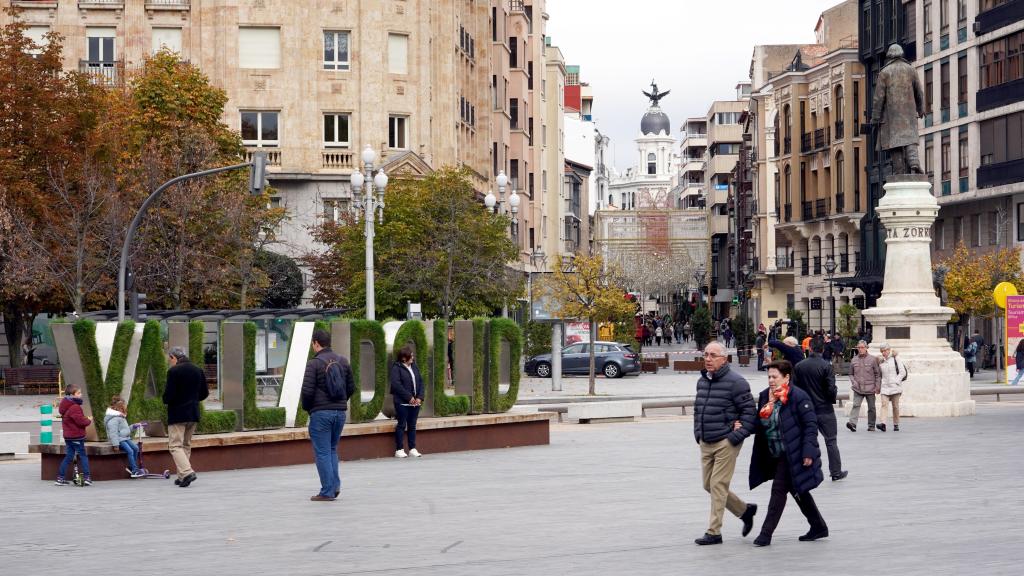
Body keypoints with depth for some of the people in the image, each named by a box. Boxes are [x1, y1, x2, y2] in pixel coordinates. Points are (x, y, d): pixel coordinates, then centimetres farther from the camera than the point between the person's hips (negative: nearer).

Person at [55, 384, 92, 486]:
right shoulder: (75, 407, -20)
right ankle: (87, 477, 0)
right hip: (77, 436, -9)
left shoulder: (66, 407, 13)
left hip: (68, 436, 9)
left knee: (68, 456, 14)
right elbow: (81, 421, -24)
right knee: (83, 456, 0)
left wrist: (85, 419, 10)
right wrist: (89, 420, -5)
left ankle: (60, 477, 13)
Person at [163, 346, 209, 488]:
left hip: (177, 414, -7)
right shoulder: (198, 370, 8)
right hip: (193, 413, 7)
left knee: (175, 445, -4)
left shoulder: (173, 371, -13)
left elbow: (169, 394, -17)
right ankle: (182, 476, 17)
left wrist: (166, 400, 4)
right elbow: (204, 393, 10)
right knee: (186, 445, 16)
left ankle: (187, 472, -22)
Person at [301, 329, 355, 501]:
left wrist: (306, 407, 3)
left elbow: (307, 390, -15)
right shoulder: (342, 361, 8)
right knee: (332, 449, 19)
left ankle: (327, 492, 1)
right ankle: (335, 485, 9)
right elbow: (351, 387, 11)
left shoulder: (314, 363, -11)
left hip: (320, 412, -6)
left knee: (322, 452, 1)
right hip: (340, 412, 6)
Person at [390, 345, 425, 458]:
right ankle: (399, 450, 5)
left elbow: (420, 382, 12)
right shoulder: (396, 368, -8)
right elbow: (396, 384, -17)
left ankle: (412, 449, 15)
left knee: (412, 425, 10)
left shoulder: (414, 367, 12)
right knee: (402, 425, -1)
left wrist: (420, 397, -1)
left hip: (415, 402, 6)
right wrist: (409, 397, -16)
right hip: (402, 402, -6)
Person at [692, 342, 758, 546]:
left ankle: (714, 532, 0)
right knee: (709, 485, 12)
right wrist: (698, 433, 14)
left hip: (726, 443, -8)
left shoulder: (735, 382, -13)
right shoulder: (702, 382, 11)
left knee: (718, 485, -7)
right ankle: (745, 510, 30)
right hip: (705, 443, 8)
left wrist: (737, 436, -16)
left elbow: (749, 410, -13)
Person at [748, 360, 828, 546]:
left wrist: (808, 452, -21)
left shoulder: (798, 397, -15)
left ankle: (766, 534, -3)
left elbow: (810, 425, -15)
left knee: (779, 490, -8)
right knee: (798, 491, 17)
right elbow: (759, 425, 15)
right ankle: (819, 527, 30)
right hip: (775, 455, 8)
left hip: (792, 454, -8)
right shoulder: (765, 396, 7)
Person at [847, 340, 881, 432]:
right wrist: (853, 382, 0)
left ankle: (871, 426, 18)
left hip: (870, 388, -1)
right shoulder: (853, 360, 7)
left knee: (871, 408, 8)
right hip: (858, 389, 1)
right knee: (856, 405, -15)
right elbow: (851, 374, 18)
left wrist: (877, 386, -3)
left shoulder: (873, 359, 0)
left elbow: (878, 374, 3)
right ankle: (852, 423, -26)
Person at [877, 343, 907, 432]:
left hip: (895, 387, -3)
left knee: (895, 406, 3)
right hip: (885, 387, 3)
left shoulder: (895, 359, -1)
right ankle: (882, 423, -26)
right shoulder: (880, 361, 12)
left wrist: (896, 381, -11)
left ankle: (896, 425, 12)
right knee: (884, 404, -13)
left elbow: (903, 372, -4)